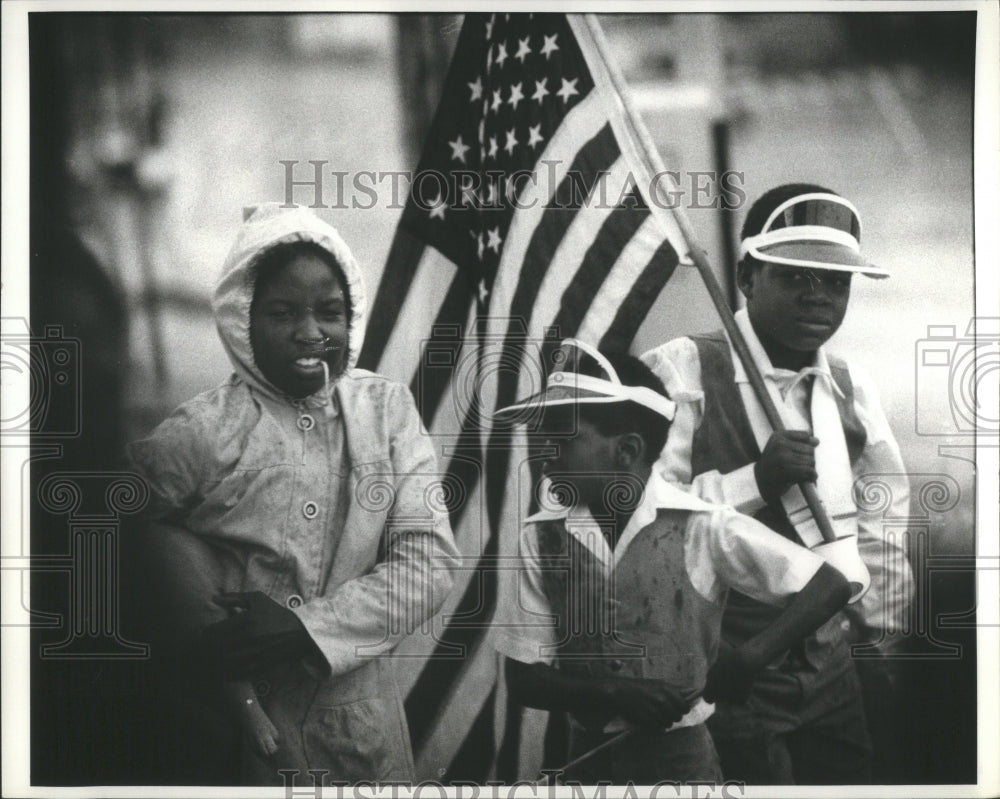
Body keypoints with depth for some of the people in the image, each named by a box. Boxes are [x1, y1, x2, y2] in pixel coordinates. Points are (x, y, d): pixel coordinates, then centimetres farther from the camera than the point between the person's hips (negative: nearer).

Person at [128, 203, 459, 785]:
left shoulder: (388, 409, 0)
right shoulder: (196, 432, -9)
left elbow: (429, 561, -6)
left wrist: (304, 628, -18)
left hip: (364, 719, 3)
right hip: (235, 720, -2)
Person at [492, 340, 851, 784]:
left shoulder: (701, 528, -12)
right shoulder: (540, 539, -5)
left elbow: (828, 586, -11)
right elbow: (523, 677, -3)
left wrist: (750, 658, -23)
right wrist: (612, 694, -19)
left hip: (681, 755, -2)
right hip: (589, 757, 2)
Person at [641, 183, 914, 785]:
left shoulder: (853, 388, 8)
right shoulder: (682, 370, -12)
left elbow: (886, 511, 20)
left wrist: (875, 622, 18)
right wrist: (755, 482, -27)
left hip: (832, 670, 6)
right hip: (725, 682, -6)